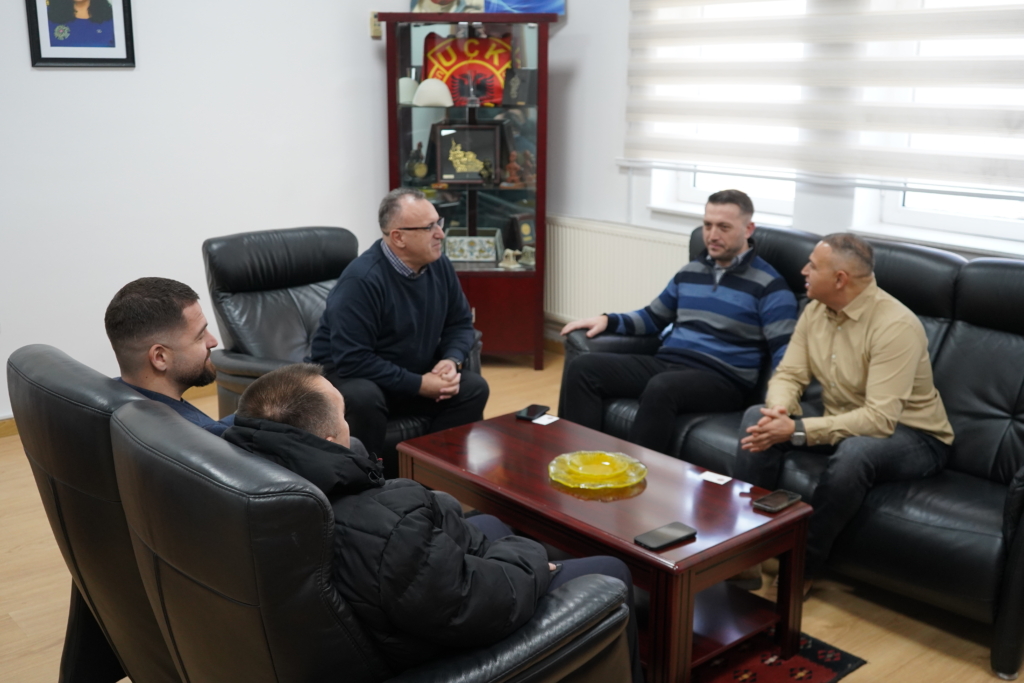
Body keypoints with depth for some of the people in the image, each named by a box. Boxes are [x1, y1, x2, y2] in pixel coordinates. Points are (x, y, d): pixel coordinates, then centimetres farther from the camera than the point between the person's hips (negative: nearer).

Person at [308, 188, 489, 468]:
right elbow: (353, 360, -30)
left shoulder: (440, 266, -5)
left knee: (473, 388, -11)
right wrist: (418, 385, -26)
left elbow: (460, 322, 8)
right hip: (349, 375, -6)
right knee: (363, 398, -38)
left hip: (414, 375, 7)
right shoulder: (361, 279, -26)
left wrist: (452, 361, -14)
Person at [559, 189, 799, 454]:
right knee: (584, 367, -13)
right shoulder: (690, 272, 18)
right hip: (665, 363, 6)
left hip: (722, 379, -6)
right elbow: (653, 317, 29)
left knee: (661, 387, -40)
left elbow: (785, 353, -9)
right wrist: (608, 320, 10)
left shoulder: (768, 285, -2)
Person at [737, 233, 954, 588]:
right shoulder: (816, 309, -2)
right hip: (842, 424, 7)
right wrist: (780, 409, -27)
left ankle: (802, 568, -21)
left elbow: (880, 420, -32)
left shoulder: (896, 326, -26)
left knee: (854, 450, -39)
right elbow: (788, 374, -2)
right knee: (757, 418, -12)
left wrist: (797, 431, -37)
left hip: (910, 435, -7)